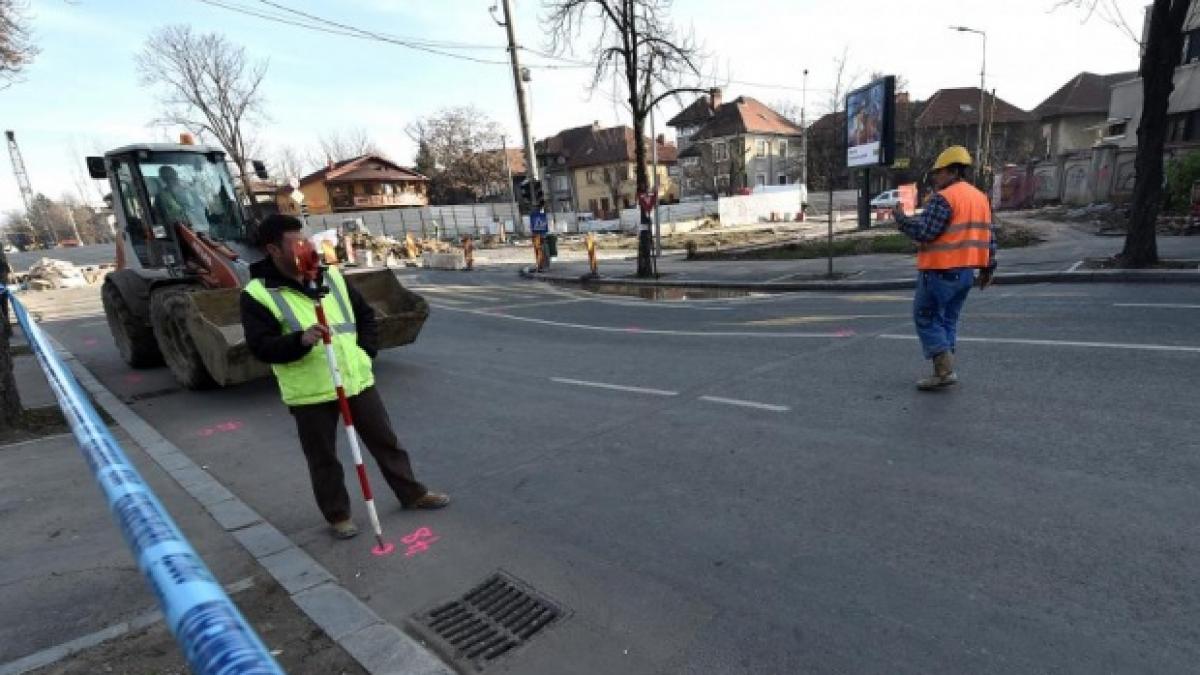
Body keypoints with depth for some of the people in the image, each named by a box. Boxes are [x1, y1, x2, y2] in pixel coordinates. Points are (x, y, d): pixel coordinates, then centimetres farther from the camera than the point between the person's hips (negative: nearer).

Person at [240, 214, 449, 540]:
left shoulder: (330, 275, 7)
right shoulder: (257, 293, -8)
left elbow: (365, 314, 14)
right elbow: (260, 347, -15)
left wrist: (365, 350, 2)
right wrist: (301, 340, -31)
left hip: (356, 379, 4)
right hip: (309, 392, -4)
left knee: (385, 440, 13)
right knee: (323, 459, 10)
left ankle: (412, 493, 30)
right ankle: (338, 515, 30)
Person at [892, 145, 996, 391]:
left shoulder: (943, 198, -14)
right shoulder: (980, 197, 15)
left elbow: (924, 232, -21)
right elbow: (989, 237, 17)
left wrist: (901, 218, -7)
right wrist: (988, 268, 21)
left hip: (940, 271, -9)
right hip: (966, 271, 9)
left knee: (926, 318, 0)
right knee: (948, 320, 15)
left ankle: (945, 370, -5)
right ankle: (944, 371, 17)